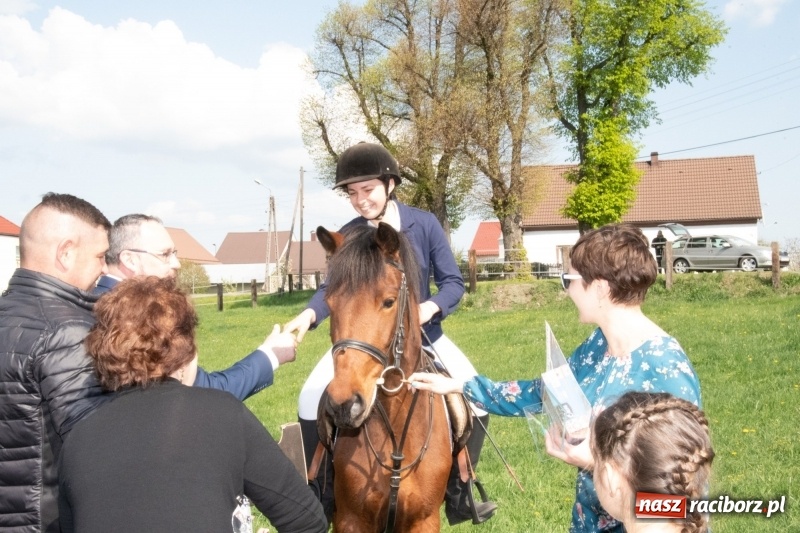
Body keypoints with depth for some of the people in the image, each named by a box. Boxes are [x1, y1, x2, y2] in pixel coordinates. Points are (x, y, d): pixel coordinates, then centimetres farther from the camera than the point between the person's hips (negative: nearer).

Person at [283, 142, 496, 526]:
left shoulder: (424, 224, -11)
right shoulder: (347, 236, -8)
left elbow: (453, 282, -9)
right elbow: (333, 288, -7)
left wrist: (432, 307, -30)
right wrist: (310, 313, -29)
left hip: (420, 332, 0)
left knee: (477, 401, -9)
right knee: (311, 400, -11)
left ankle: (458, 496, 13)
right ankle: (319, 498, 9)